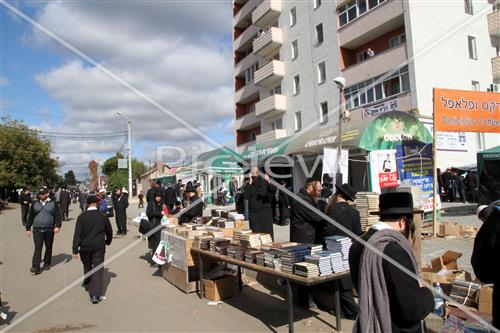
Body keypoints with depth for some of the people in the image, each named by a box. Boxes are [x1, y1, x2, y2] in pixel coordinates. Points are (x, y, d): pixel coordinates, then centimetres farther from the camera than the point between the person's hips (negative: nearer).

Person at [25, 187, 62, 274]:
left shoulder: (53, 203, 2)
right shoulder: (35, 204, 8)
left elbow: (58, 215, -2)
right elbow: (30, 216, 12)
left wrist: (57, 226, -12)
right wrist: (28, 228, 11)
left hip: (49, 230, 0)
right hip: (37, 229, 1)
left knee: (48, 247, 10)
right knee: (37, 248, -7)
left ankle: (47, 263, 25)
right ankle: (36, 267, -7)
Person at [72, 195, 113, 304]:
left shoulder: (81, 217, -7)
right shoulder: (103, 217, -3)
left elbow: (77, 234, -11)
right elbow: (109, 231, 8)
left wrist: (75, 250, -8)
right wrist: (108, 241, 27)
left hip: (85, 247, 1)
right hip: (99, 247, -1)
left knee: (87, 266, 23)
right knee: (98, 269, 0)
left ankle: (87, 284, 44)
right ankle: (95, 294, -6)